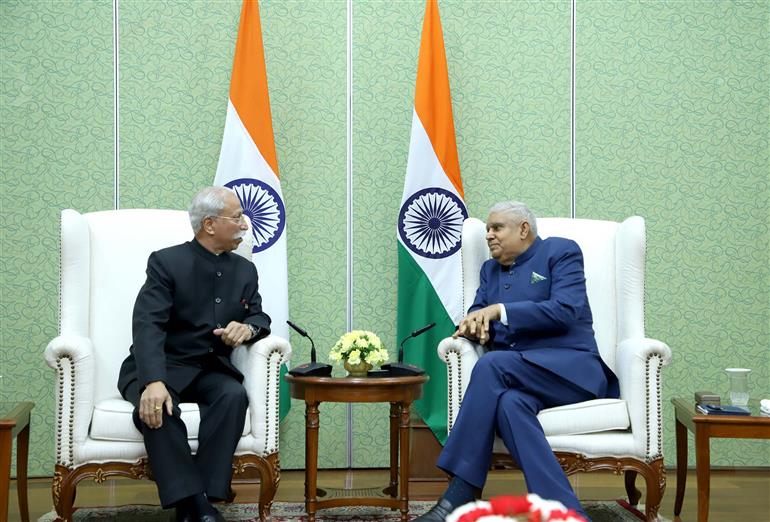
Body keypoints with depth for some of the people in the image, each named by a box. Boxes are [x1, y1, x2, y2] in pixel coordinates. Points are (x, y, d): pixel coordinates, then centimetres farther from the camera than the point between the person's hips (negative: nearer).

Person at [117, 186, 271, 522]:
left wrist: (248, 328, -15)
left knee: (234, 395, -30)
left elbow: (260, 318, 13)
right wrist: (154, 382, -38)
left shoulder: (245, 270, 9)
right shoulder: (167, 262, -9)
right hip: (161, 367, -4)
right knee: (156, 407, -37)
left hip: (211, 370, 4)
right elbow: (148, 326, -20)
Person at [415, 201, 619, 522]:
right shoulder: (490, 269, 25)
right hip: (512, 377, 4)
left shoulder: (561, 252, 6)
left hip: (571, 369, -4)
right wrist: (472, 326, -11)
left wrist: (500, 311, -15)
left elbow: (566, 311, -10)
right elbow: (476, 317, 14)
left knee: (492, 364, -32)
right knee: (510, 403, -35)